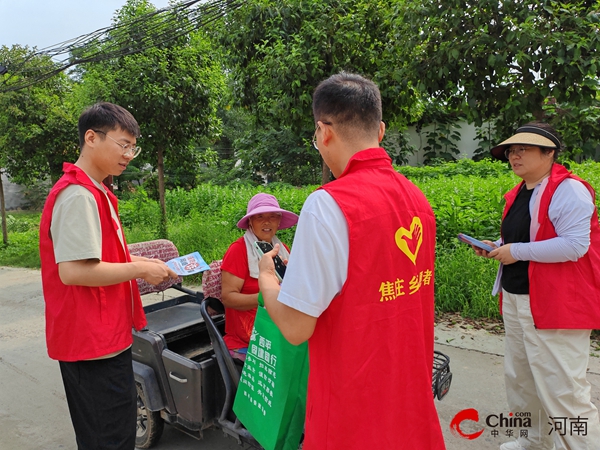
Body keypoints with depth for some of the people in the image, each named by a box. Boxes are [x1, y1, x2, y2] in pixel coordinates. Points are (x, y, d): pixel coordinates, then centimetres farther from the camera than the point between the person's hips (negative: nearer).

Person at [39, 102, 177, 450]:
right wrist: (140, 270, -17)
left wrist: (136, 261, 8)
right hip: (93, 343, -10)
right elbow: (72, 271, -26)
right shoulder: (78, 195, -19)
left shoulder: (94, 192, 13)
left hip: (103, 337, 10)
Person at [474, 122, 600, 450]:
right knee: (521, 379, 19)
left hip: (554, 306, -9)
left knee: (561, 389, -4)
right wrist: (497, 247, 6)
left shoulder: (568, 190, -14)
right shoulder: (519, 194, 13)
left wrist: (516, 251, -20)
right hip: (514, 300, 9)